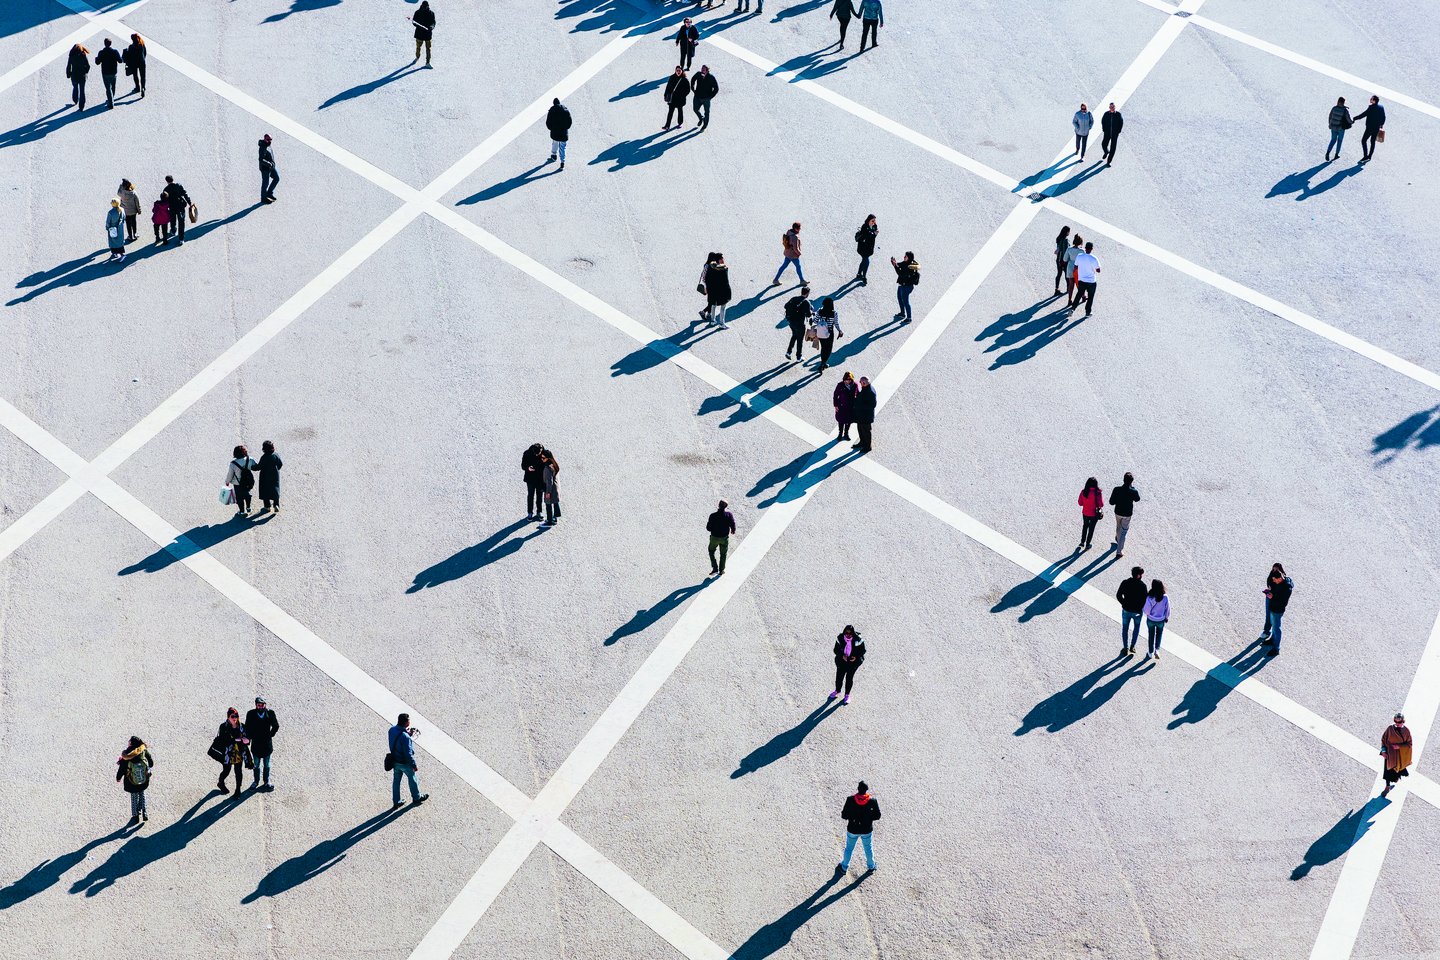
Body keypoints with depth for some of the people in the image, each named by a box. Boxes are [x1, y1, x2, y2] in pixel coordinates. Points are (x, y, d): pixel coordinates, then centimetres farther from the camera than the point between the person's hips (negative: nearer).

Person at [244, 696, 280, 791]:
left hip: (267, 743, 0)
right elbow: (247, 728, 0)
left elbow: (276, 726, 1)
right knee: (256, 764, 14)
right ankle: (256, 781, 31)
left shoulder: (270, 713, -12)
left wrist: (270, 735, -1)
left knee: (267, 764, 15)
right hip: (256, 744, 0)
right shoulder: (251, 714, -12)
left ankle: (267, 781, 30)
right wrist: (251, 737, -6)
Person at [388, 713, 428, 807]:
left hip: (394, 760, 6)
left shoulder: (392, 730, -13)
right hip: (404, 763, -6)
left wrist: (409, 734, -1)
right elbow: (408, 754, -28)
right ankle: (417, 798, 42)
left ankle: (396, 802, 35)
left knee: (396, 780, 21)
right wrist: (414, 765, -14)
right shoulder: (405, 737, -36)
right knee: (412, 779, 20)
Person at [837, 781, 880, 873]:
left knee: (849, 848, 23)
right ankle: (871, 867, 45)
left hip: (853, 830, -1)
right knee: (868, 848, 26)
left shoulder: (850, 800, -23)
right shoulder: (873, 801, -20)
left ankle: (844, 867, 41)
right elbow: (877, 816, -11)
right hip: (867, 830, 1)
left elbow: (844, 816, -18)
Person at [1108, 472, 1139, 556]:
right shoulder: (1133, 492, -24)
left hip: (1118, 512, 3)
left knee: (1118, 528, 29)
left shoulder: (1117, 490, -20)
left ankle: (1118, 541, 55)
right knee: (1123, 532, 9)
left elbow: (1111, 502, -13)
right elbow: (1137, 499, 0)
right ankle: (1119, 551, 9)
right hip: (1127, 515, -3)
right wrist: (1132, 487, -1)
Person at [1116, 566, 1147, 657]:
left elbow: (1118, 595, -7)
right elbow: (1145, 599, -20)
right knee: (1136, 627, 26)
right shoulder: (1142, 585, -21)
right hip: (1137, 611, -1)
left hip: (1126, 610, 1)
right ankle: (1132, 647, 27)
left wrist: (1124, 604, 8)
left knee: (1125, 628, 20)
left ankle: (1125, 649, 26)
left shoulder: (1125, 583, -13)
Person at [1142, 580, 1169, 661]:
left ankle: (1150, 653, 35)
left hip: (1151, 620, -1)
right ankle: (1157, 650, 16)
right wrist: (1167, 618, 9)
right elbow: (1167, 609, -9)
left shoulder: (1149, 598, -27)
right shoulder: (1165, 598, -22)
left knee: (1151, 636, 21)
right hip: (1161, 620, 1)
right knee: (1159, 634, 28)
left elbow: (1146, 610, -18)